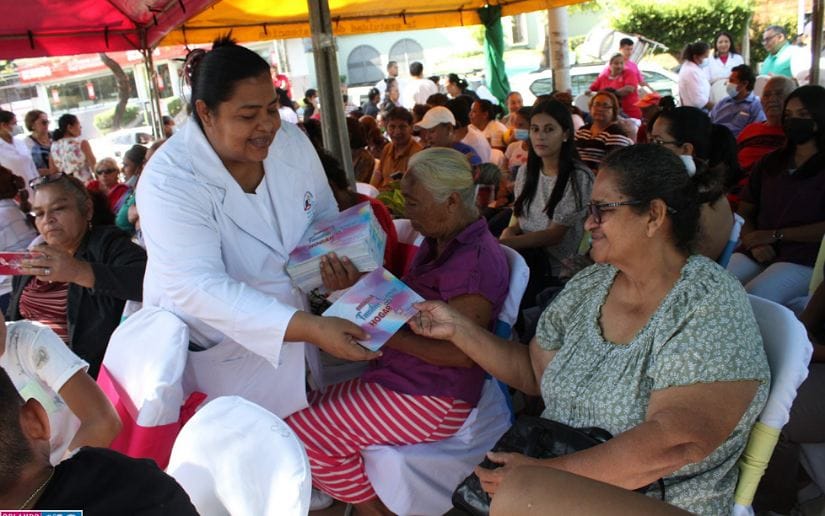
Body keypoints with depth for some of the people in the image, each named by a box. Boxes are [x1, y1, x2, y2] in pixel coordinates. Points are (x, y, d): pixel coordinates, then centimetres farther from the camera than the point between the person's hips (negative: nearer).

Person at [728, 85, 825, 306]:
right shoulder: (770, 162, 21)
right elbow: (744, 213, 14)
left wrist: (775, 235, -9)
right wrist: (754, 243, -5)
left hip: (804, 259, -4)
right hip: (757, 254, 4)